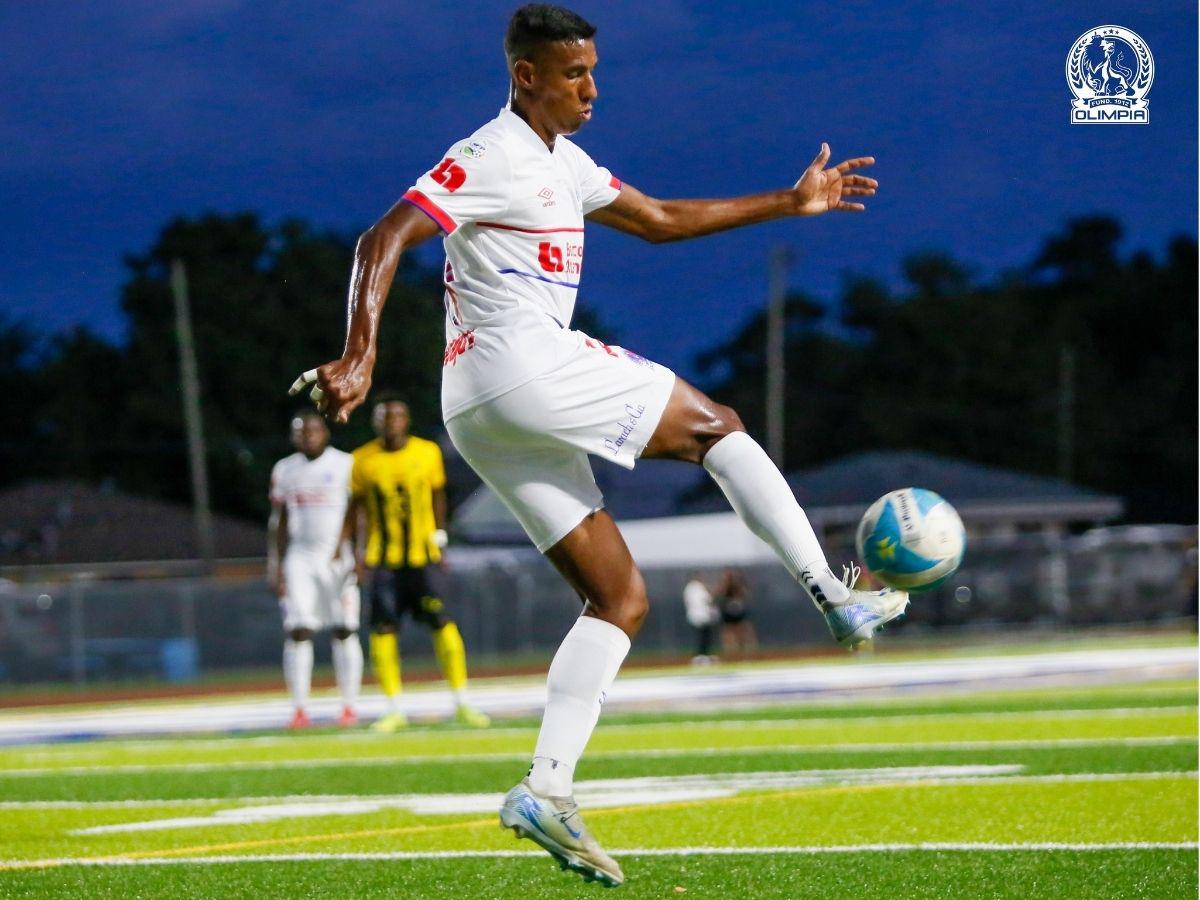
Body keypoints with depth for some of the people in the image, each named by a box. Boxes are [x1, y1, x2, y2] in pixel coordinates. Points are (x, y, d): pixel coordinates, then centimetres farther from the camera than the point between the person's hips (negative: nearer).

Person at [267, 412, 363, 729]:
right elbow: (278, 522, 13)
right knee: (297, 631, -6)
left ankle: (349, 706, 4)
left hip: (338, 557, -2)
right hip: (299, 557, 2)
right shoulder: (285, 471, 10)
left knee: (344, 631, -1)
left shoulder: (345, 465, 0)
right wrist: (274, 566, 6)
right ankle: (299, 710, -4)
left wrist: (359, 555, -11)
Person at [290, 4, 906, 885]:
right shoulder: (487, 158, -9)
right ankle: (837, 598, 5)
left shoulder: (564, 163, 21)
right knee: (716, 426, 3)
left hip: (490, 414, 10)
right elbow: (384, 241, -18)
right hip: (517, 368, -10)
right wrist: (360, 358, -30)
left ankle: (547, 789, -5)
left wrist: (790, 203, 30)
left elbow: (658, 220, 32)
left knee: (620, 597, 5)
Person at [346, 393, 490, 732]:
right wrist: (355, 548, 3)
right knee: (383, 630, -4)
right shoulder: (363, 460, 1)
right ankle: (394, 710, 5)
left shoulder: (428, 453, 2)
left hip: (421, 555, 0)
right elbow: (354, 507, 9)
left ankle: (462, 705, 0)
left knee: (442, 624, -8)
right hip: (382, 560, 0)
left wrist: (439, 537, 6)